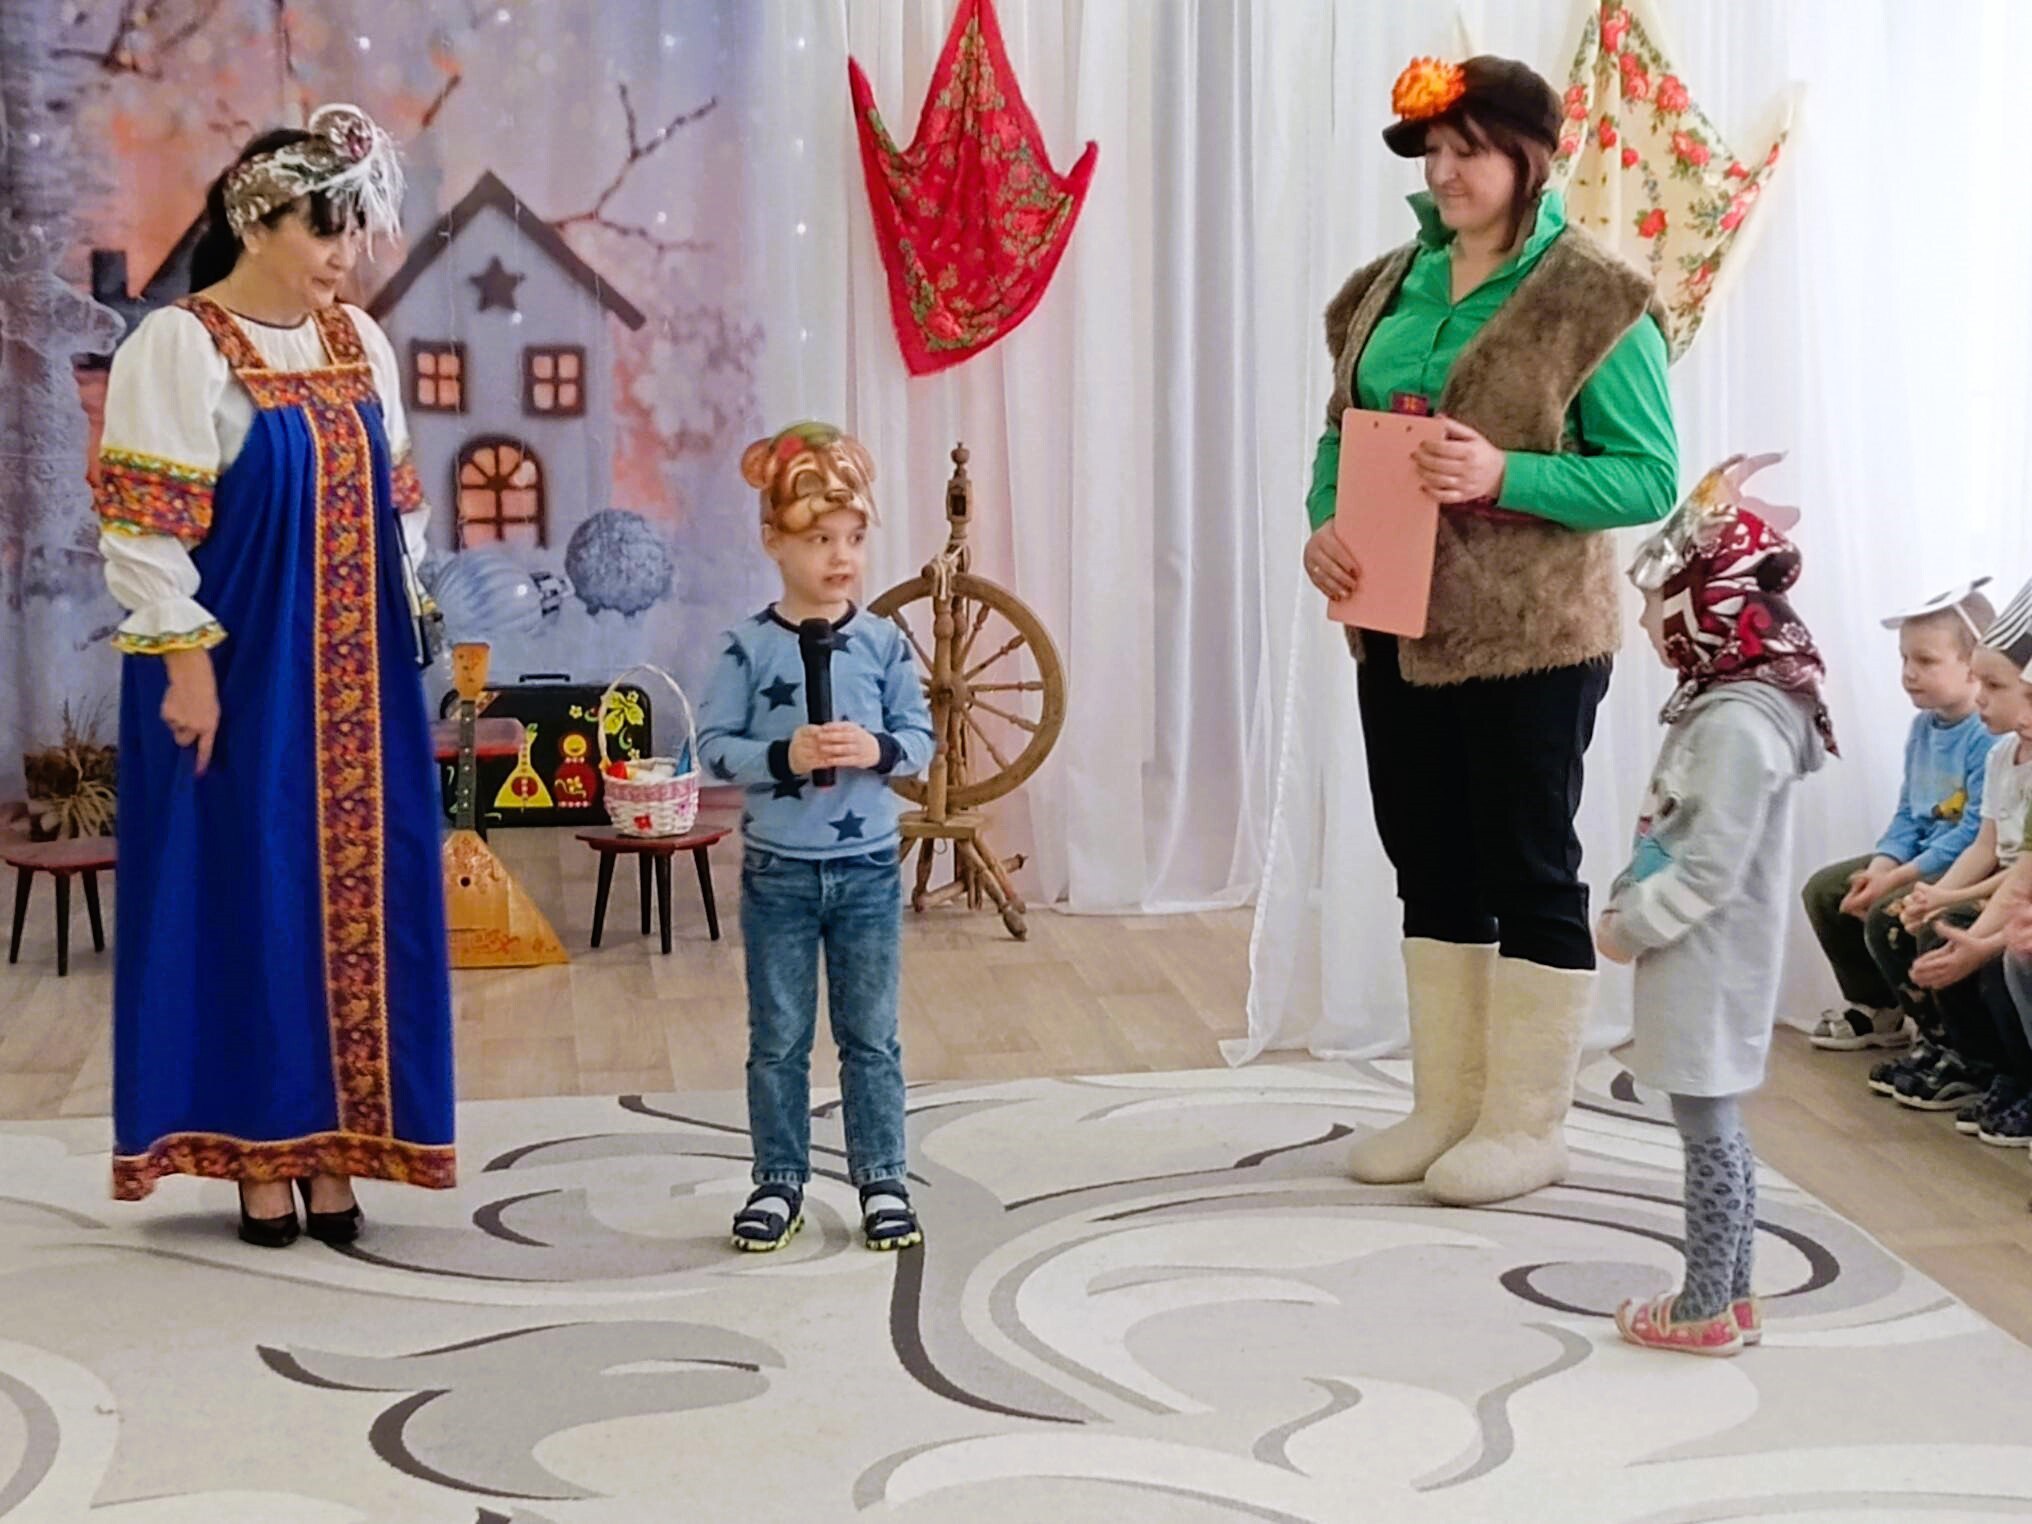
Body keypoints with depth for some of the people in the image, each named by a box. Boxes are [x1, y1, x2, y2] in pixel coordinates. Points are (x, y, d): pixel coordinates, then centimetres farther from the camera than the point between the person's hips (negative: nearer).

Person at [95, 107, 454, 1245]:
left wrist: (397, 639, 12)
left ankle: (333, 1146, 16)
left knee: (355, 893, 7)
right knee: (248, 894, 1)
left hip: (355, 679, 6)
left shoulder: (360, 344, 9)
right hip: (239, 674, -6)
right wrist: (187, 664, -16)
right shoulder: (177, 348, -10)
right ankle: (260, 1153, 11)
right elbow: (146, 525, -13)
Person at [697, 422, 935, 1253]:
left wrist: (879, 750, -19)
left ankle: (882, 1181, 20)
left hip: (868, 870, 1)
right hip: (779, 871, -1)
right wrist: (783, 757, -22)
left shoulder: (884, 642, -3)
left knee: (871, 1037, 10)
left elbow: (921, 739, 1)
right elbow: (713, 744, -8)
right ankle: (779, 1182, 21)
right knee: (778, 1041, 10)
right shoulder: (750, 647, -8)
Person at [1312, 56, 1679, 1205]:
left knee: (1530, 872, 3)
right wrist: (1325, 523, -6)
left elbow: (1650, 476, -11)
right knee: (1431, 870, 13)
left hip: (1530, 635, -7)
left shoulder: (1595, 297, -9)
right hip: (1398, 628, 7)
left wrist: (1504, 476, -23)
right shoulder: (1391, 287, 9)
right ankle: (1446, 1107, 25)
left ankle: (1528, 1127, 14)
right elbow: (1341, 435, 15)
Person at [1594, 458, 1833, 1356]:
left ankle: (1708, 1310, 10)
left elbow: (1710, 871, -24)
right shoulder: (1723, 707, 10)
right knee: (1715, 1131, 16)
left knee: (1708, 1133, 0)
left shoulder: (1738, 723, -22)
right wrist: (1629, 907, 9)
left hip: (1710, 967, -10)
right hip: (1700, 962, 10)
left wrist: (1630, 926, -14)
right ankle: (1729, 1297, 26)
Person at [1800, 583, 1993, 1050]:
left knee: (1887, 917, -28)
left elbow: (1975, 834, -27)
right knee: (1824, 891, 9)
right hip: (1922, 857, 10)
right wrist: (1879, 870, -7)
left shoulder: (1990, 735, -22)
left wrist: (1895, 880, -24)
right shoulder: (1924, 727, 7)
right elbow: (1908, 815, 11)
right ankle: (1877, 1011, 22)